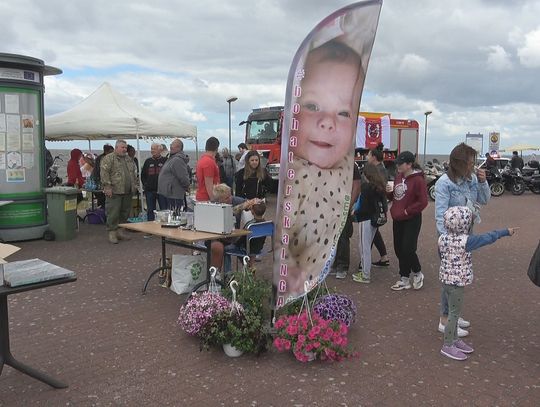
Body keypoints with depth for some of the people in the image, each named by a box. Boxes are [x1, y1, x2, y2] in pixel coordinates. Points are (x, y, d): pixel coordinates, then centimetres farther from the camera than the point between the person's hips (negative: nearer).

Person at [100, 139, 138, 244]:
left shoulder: (129, 159, 18)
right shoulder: (109, 158, -5)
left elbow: (134, 173, 25)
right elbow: (104, 173, -12)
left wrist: (135, 184, 18)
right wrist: (107, 186, -17)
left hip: (128, 192, 7)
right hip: (114, 192, -7)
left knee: (125, 213, 10)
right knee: (113, 213, -5)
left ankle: (120, 231, 20)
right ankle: (112, 233, 4)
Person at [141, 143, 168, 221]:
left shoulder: (165, 161, 0)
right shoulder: (148, 161, 12)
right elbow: (142, 175, 17)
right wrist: (145, 184, 6)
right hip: (149, 191, 4)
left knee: (164, 210, 0)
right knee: (150, 211, 9)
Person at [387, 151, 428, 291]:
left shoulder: (418, 179, -15)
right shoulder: (398, 176, 8)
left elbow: (423, 202, -17)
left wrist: (407, 211, -15)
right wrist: (389, 192, -2)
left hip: (411, 220, -7)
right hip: (397, 219, 8)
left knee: (408, 249, -7)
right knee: (399, 249, 10)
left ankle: (417, 273, 20)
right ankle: (404, 278, 23)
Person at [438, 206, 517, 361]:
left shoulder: (442, 238, -1)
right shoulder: (465, 241, -21)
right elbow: (487, 238, -11)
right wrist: (506, 232, 1)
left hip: (445, 279, 7)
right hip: (457, 282, -7)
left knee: (454, 311, 20)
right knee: (454, 313, 3)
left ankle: (454, 339, 33)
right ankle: (447, 346, 12)